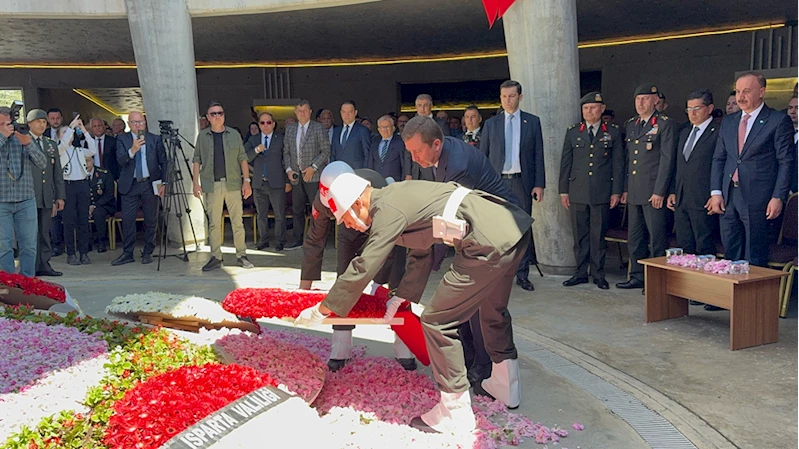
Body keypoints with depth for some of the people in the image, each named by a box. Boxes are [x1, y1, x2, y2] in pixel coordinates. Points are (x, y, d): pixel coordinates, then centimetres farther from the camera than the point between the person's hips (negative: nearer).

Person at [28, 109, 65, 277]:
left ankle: (44, 265, 10)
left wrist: (60, 196, 13)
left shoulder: (52, 145, 18)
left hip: (47, 196, 5)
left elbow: (58, 173, 17)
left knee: (44, 233, 6)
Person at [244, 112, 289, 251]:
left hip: (276, 183, -3)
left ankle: (280, 242, 8)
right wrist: (256, 150, -16)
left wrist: (288, 181, -1)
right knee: (261, 215, 10)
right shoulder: (253, 140, 11)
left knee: (280, 215, -1)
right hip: (259, 183, 3)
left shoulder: (281, 139, 3)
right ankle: (264, 241, 20)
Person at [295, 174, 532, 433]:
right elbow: (420, 251, 29)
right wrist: (401, 297, 31)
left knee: (437, 321, 0)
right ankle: (506, 387, 48)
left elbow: (362, 268, -10)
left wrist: (320, 310, -1)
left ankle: (456, 415, 12)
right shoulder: (398, 196, 19)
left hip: (490, 243, -10)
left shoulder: (388, 210, -9)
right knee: (493, 311, 29)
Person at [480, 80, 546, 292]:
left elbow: (538, 155, 4)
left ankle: (522, 274, 11)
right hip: (497, 181, 0)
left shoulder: (533, 122, 7)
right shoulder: (491, 124, 9)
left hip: (522, 182, 0)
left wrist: (539, 184, -3)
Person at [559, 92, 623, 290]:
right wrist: (563, 191, 4)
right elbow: (565, 162, 9)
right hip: (577, 193, 1)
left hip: (602, 194, -1)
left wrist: (616, 191, -1)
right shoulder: (572, 132, 9)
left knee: (598, 235, 3)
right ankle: (581, 273, 14)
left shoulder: (613, 133, 6)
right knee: (579, 235, 5)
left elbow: (618, 164, 5)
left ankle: (598, 274, 13)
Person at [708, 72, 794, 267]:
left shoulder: (778, 121, -3)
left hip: (757, 200, -5)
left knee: (755, 258, 1)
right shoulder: (728, 121, 14)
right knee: (730, 255, 9)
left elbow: (787, 162, -5)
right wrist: (716, 192, 5)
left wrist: (778, 197, -11)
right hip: (728, 199, 5)